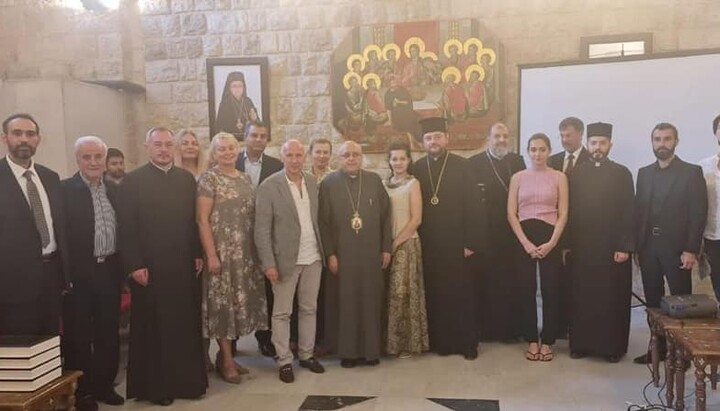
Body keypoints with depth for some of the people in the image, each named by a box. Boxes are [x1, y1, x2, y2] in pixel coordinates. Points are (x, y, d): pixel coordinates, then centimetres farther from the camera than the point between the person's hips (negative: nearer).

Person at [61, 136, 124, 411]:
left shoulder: (114, 190, 9)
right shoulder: (65, 190, -8)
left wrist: (123, 267, 7)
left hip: (110, 271, 5)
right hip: (78, 273, -5)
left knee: (108, 332, 13)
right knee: (79, 334, 8)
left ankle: (104, 385, 28)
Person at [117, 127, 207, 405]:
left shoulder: (186, 179, 9)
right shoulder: (132, 181, -3)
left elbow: (193, 220, 10)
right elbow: (126, 228, -7)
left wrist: (198, 254, 6)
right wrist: (135, 265, -12)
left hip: (183, 266, 4)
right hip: (149, 268, -4)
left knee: (186, 325, 9)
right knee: (152, 328, 7)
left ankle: (188, 380, 22)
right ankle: (155, 385, 20)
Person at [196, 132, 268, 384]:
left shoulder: (245, 179, 12)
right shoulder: (209, 179, -6)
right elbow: (202, 220, -11)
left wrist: (257, 250, 9)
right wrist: (211, 255, -17)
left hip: (246, 252, 6)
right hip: (221, 251, -6)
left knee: (238, 302, 10)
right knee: (223, 303, 0)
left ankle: (225, 354, 24)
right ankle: (226, 361, 11)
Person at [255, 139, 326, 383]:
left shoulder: (312, 182, 7)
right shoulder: (269, 186, -9)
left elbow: (317, 219, 12)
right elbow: (262, 229, -11)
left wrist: (324, 251, 8)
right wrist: (268, 263, -15)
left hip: (313, 258, 5)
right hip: (286, 259, -5)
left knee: (309, 309, 14)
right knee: (282, 312, 6)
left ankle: (306, 354, 28)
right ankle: (284, 361, 18)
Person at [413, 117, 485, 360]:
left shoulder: (461, 166, -4)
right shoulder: (418, 169, 5)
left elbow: (474, 205, -6)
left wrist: (472, 242, -11)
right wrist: (418, 240, 1)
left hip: (457, 242, -2)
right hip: (429, 244, 2)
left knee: (462, 294, 5)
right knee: (434, 295, 6)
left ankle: (467, 343, 18)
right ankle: (440, 342, 20)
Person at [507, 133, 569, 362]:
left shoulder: (559, 177, 4)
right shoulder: (518, 178, 6)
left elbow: (563, 214, 0)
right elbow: (511, 213, 1)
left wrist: (551, 243, -11)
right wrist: (526, 242, -9)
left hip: (550, 238, -1)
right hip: (523, 238, 1)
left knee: (550, 290, 2)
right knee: (525, 289, 2)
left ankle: (547, 342, 15)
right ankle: (532, 341, 15)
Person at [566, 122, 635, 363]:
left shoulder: (622, 174, 3)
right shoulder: (576, 174, 7)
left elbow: (628, 213, -2)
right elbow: (570, 210, 5)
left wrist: (625, 247, -9)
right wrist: (567, 244, 0)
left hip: (613, 247, -1)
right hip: (581, 247, 2)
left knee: (613, 299, 4)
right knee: (581, 298, 5)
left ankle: (613, 346, 15)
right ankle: (581, 344, 16)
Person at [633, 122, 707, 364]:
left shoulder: (692, 172, -2)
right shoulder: (644, 173, 12)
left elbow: (699, 213, -7)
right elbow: (638, 211, 10)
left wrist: (691, 250, -13)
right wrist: (636, 245, 4)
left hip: (676, 248, -4)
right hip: (648, 248, 4)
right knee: (653, 302, 8)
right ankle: (657, 347, 17)